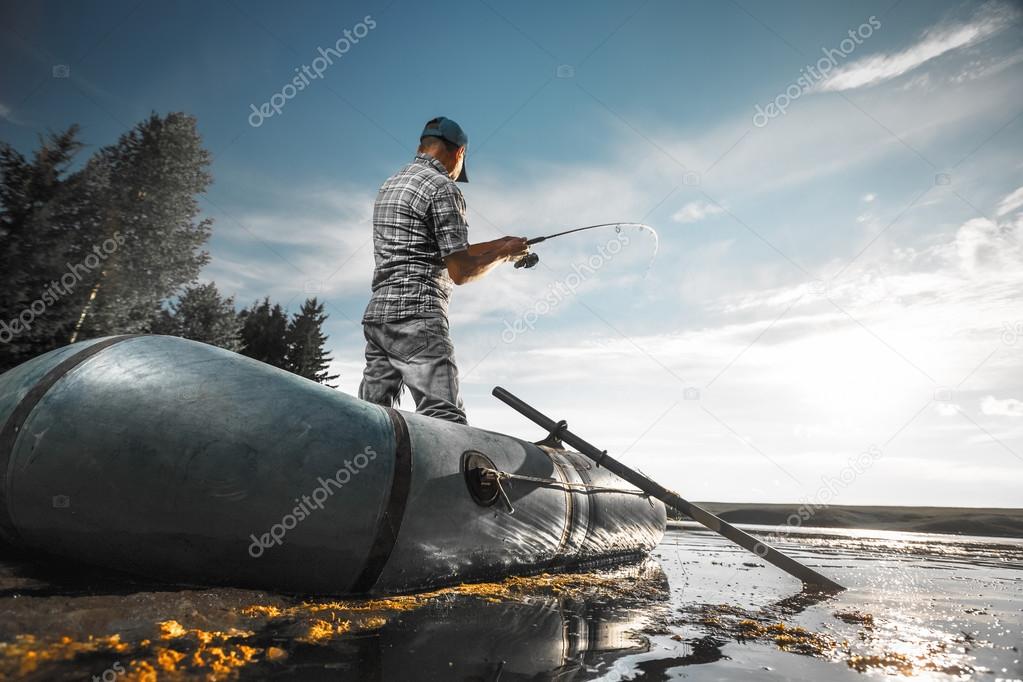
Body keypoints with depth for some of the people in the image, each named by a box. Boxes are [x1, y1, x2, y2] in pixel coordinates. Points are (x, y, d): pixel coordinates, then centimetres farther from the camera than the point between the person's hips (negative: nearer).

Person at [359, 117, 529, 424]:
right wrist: (503, 252, 7)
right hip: (417, 317, -9)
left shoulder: (389, 185, 22)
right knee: (445, 422, -14)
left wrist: (496, 245, 27)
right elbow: (460, 271, -10)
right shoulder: (443, 188, -5)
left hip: (377, 315, 9)